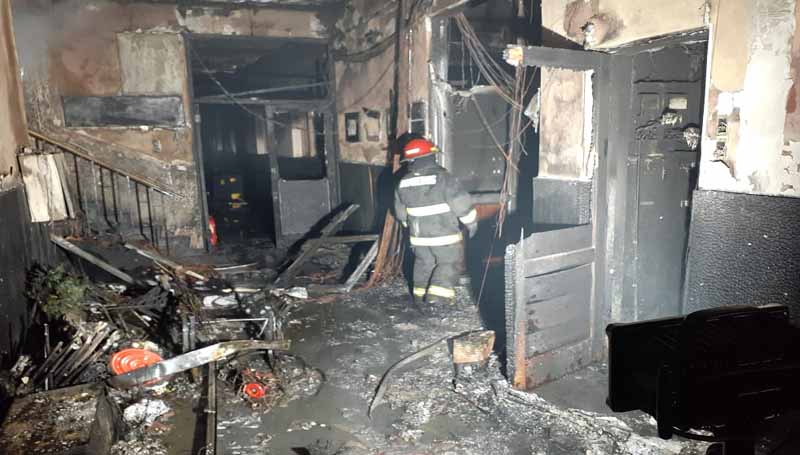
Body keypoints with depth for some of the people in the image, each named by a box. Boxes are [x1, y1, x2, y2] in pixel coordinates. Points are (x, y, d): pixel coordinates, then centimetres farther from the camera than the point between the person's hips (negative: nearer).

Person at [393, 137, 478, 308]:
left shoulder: (403, 183, 1)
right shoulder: (443, 177, -17)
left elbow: (401, 212, 12)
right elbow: (462, 203, -15)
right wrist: (471, 223, -2)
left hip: (419, 236, 5)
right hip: (445, 235, -5)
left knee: (423, 264, 20)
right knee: (449, 264, 8)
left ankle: (421, 297, 26)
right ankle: (437, 296, -3)